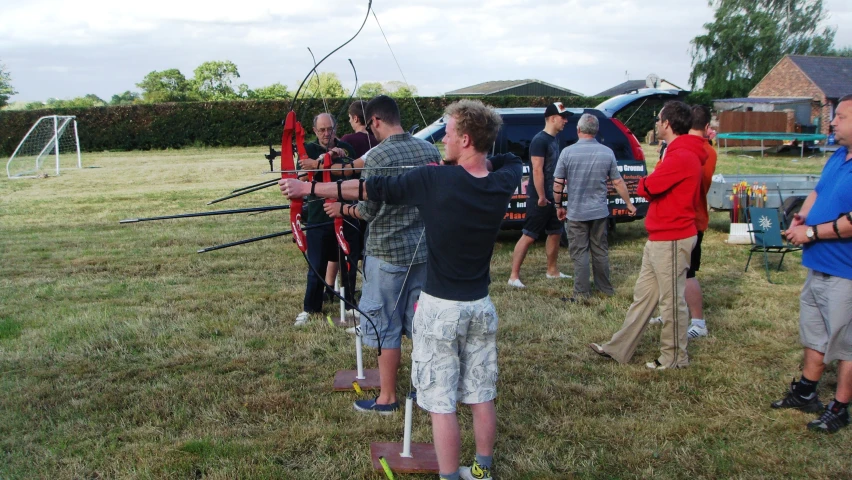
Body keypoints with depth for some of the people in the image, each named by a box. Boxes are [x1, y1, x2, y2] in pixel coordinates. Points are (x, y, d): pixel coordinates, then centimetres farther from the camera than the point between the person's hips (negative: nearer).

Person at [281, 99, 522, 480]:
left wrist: (308, 188, 2)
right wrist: (469, 163, 11)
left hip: (441, 308, -5)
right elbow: (511, 159, 21)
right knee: (481, 397, 15)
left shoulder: (433, 181, -17)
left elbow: (366, 189, -9)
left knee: (442, 403, 4)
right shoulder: (502, 184, -5)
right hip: (481, 306, 5)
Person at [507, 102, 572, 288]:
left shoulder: (554, 139, 12)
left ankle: (552, 271, 30)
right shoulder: (540, 140, -16)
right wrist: (541, 197, -21)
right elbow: (537, 170, -21)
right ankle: (514, 276, -3)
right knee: (528, 236, -7)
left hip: (552, 197, 9)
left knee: (555, 233, 16)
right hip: (540, 198, -9)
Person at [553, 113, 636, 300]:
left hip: (576, 212, -3)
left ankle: (582, 292, 6)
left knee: (579, 252, 4)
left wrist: (559, 206, 6)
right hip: (599, 211, 3)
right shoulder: (607, 153, -3)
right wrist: (629, 204, 14)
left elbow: (558, 184, -8)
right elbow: (618, 182, 2)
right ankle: (606, 288, 25)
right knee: (600, 250, 15)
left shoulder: (568, 152, -10)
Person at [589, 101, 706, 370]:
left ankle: (675, 358, 15)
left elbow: (646, 188, -18)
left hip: (671, 240, -11)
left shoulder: (681, 157, -19)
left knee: (671, 300, 1)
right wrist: (651, 185, -3)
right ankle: (619, 349, 21)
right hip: (659, 238, 11)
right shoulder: (680, 153, 16)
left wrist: (645, 183, 2)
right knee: (643, 295, 14)